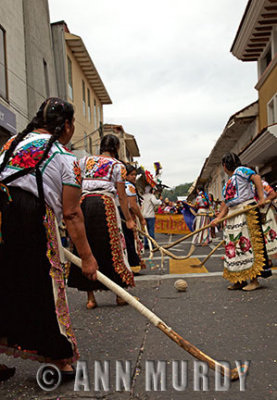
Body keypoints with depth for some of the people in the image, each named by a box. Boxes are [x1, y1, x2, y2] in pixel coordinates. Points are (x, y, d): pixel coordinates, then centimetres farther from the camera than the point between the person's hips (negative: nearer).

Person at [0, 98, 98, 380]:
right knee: (43, 289, 6)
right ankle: (61, 359, 19)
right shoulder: (66, 158, 4)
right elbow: (71, 214, 0)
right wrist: (86, 257, 5)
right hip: (30, 219, -4)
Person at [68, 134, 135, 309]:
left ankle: (90, 298, 10)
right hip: (105, 204, -3)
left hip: (83, 204, 3)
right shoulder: (118, 165, 8)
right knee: (112, 247, 5)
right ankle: (120, 295, 11)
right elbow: (122, 196, 6)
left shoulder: (85, 161, 18)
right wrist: (129, 219, 12)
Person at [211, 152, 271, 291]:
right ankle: (240, 280, 10)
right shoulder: (229, 181, 24)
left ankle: (254, 280, -7)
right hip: (233, 215, 9)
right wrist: (219, 218, 11)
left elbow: (256, 177, -14)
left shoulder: (240, 171, 0)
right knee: (234, 246, 5)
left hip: (247, 211, -9)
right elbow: (226, 203, 20)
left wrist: (261, 198, -22)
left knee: (248, 243, -10)